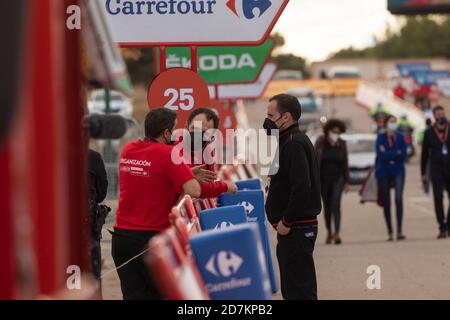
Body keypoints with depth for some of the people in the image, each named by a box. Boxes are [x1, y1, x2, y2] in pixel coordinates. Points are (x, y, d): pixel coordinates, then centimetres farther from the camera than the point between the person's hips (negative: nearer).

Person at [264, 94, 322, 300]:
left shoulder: (294, 144, -16)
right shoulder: (288, 141, 17)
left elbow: (302, 187, -25)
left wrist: (286, 222, -19)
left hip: (297, 229, -11)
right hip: (291, 229, 11)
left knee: (300, 290, -9)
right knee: (291, 289, 16)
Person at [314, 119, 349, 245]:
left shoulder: (342, 144, 0)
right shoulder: (320, 142, -5)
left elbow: (345, 163, 6)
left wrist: (346, 181, 6)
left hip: (337, 178, 0)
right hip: (324, 178, 0)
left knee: (336, 204, -15)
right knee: (327, 206, 10)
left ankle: (336, 234, -21)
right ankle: (329, 232, 27)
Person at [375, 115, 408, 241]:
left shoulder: (400, 137, 3)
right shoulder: (381, 137, 0)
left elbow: (404, 156, -4)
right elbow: (380, 155, -11)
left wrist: (387, 154, -9)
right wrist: (396, 153, -10)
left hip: (398, 171, 0)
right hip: (383, 173, 0)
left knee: (399, 198, -17)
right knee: (386, 202, 3)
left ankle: (399, 231, -19)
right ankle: (390, 232, 12)